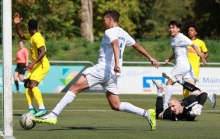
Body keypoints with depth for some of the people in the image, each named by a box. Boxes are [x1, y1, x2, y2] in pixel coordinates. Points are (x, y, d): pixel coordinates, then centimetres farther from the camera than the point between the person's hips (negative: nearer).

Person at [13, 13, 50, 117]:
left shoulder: (37, 38, -19)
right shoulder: (32, 36, 11)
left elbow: (43, 52, -29)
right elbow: (21, 36, 29)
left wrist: (33, 63, -36)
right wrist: (17, 25, 15)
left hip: (42, 65, -10)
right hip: (36, 65, 10)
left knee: (33, 84, -24)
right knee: (27, 85, 9)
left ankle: (42, 109, -30)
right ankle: (31, 109, 9)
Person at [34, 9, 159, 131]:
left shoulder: (110, 32, -6)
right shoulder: (123, 33, 19)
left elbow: (116, 45, -26)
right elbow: (137, 46, 30)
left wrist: (117, 63, -42)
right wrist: (150, 58, 43)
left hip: (103, 68, -9)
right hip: (113, 73, 9)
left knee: (75, 88, -10)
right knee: (116, 105, 11)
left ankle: (53, 116, -18)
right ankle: (146, 113, 0)